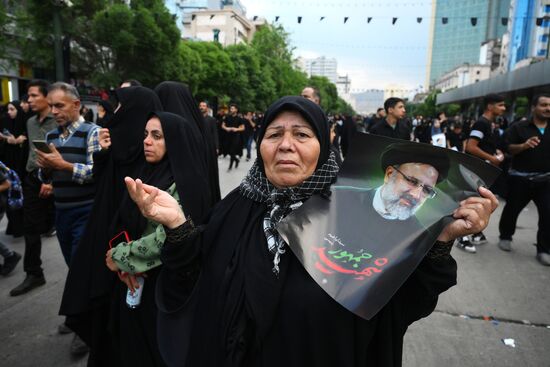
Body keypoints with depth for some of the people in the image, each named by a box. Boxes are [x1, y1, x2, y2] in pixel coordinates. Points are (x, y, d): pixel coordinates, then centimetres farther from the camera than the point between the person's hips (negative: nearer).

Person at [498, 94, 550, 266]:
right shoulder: (518, 127, -1)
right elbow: (507, 149, -8)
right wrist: (523, 146, -24)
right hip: (520, 178, -2)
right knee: (512, 209, 9)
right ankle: (505, 237, 30)